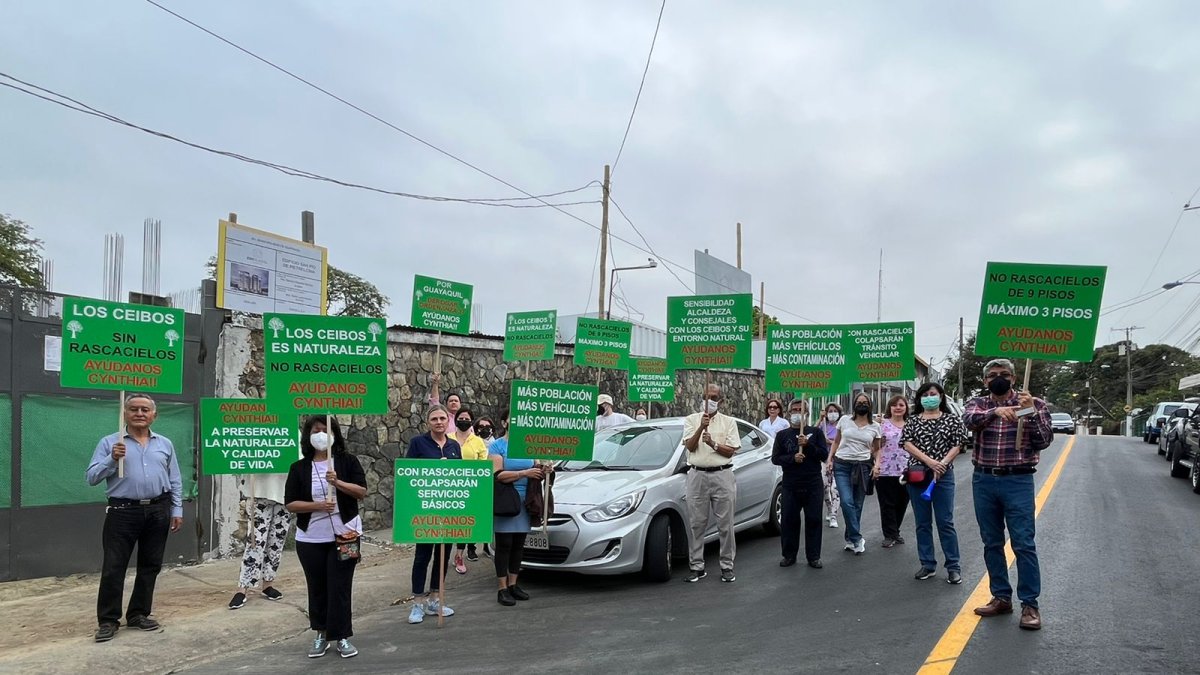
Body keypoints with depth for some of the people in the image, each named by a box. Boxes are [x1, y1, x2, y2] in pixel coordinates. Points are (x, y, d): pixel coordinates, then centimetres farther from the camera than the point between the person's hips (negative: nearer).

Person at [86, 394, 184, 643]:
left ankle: (138, 614, 21)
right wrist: (112, 459, -19)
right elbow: (92, 478, -5)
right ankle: (108, 620, 7)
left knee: (150, 566, 9)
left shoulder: (165, 444, 10)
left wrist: (177, 510, 7)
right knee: (114, 567, -2)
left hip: (158, 512, 3)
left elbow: (175, 481, 13)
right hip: (123, 511, -3)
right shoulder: (109, 443, 2)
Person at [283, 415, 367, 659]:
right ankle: (321, 633, 23)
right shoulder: (299, 468, 1)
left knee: (340, 587, -1)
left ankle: (342, 636, 8)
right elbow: (290, 503, -3)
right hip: (310, 539, 1)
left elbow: (362, 492, -7)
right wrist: (317, 505, -18)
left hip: (344, 535, -1)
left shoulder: (348, 461, -1)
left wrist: (338, 482, -22)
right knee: (317, 587, 10)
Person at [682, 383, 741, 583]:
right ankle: (697, 567, 10)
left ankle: (727, 566, 10)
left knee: (725, 525, 2)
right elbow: (690, 446, -4)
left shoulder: (728, 422, 8)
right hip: (697, 475, 1)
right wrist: (701, 428, -16)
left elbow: (731, 451, 1)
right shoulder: (692, 420, 9)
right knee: (697, 524, 3)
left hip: (722, 476, -1)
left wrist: (714, 444, -14)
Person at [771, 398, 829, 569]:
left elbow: (824, 455, 0)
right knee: (788, 520, 2)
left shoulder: (815, 432, 7)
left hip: (813, 484, 0)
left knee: (813, 520, 2)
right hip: (790, 484, 1)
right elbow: (775, 458, 3)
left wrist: (808, 444, -14)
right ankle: (789, 555, 14)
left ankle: (813, 556, 11)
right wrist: (792, 458, -14)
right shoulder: (782, 435, 9)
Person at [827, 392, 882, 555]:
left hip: (863, 467, 1)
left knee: (857, 505, 4)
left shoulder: (875, 427, 6)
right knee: (847, 502, -14)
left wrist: (877, 464, -2)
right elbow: (836, 442, 14)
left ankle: (850, 539, 17)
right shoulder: (844, 420, 5)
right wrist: (830, 459, 3)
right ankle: (857, 539, -6)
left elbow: (876, 450, 14)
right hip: (842, 465, -1)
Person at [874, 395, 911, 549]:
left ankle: (894, 532, 25)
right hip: (886, 471, -3)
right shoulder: (883, 424, 0)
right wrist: (876, 464, -16)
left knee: (902, 504, 10)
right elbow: (878, 446, -4)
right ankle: (890, 535, 10)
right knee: (888, 505, 2)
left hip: (905, 471, 3)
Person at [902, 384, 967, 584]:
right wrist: (929, 461, -15)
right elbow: (907, 444, -3)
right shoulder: (913, 421, 8)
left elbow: (957, 446, -2)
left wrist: (942, 464, -16)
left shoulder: (951, 419, 4)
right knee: (922, 523, 8)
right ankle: (927, 564, 16)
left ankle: (953, 567, 5)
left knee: (945, 522, -3)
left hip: (943, 475, -2)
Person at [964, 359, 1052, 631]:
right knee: (992, 544, 10)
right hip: (983, 481, 3)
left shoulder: (1033, 404, 2)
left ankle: (1030, 604, 1)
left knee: (1024, 543, -6)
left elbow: (1044, 441, -4)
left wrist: (1031, 413, -19)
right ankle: (1001, 598, 20)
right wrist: (996, 410, -34)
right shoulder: (978, 404, 7)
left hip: (1017, 481, -3)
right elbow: (970, 419, -16)